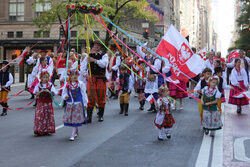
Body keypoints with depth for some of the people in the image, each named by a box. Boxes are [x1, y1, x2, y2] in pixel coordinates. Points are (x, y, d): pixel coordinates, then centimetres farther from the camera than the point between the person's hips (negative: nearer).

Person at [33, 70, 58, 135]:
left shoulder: (50, 85, 1)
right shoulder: (38, 85, 1)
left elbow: (54, 93, -3)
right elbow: (36, 93, -3)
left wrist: (49, 92, -20)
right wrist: (40, 92, -20)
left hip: (48, 103, 0)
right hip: (40, 103, 0)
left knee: (48, 116, 2)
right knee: (39, 116, -4)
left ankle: (47, 130, 11)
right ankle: (39, 130, 1)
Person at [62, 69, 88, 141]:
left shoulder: (81, 84, -3)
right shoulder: (67, 85, 3)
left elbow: (84, 94, 2)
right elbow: (63, 93, 10)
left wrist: (85, 104, 3)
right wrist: (65, 97, -13)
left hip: (78, 104, -3)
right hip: (69, 104, 3)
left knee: (76, 119, -5)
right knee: (70, 118, 9)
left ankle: (73, 134, -3)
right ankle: (76, 131, 31)